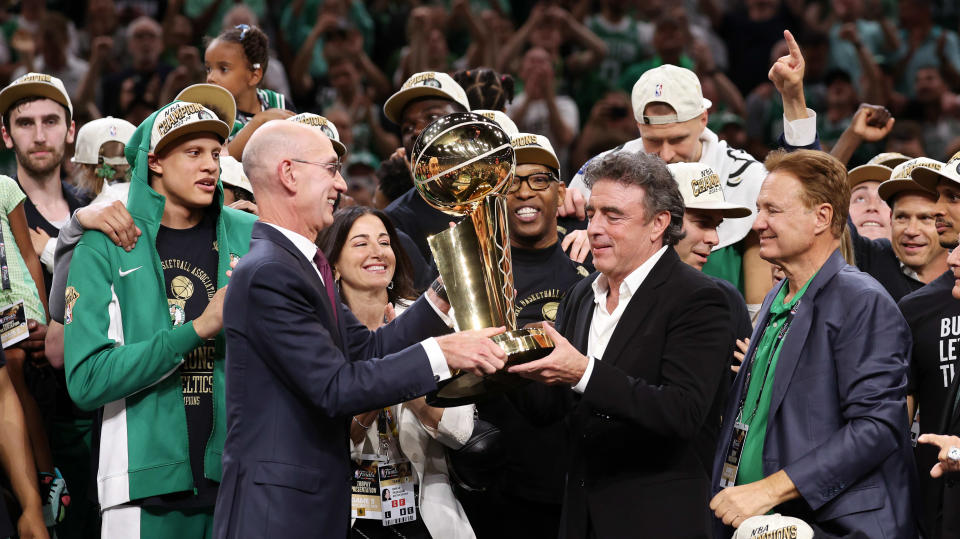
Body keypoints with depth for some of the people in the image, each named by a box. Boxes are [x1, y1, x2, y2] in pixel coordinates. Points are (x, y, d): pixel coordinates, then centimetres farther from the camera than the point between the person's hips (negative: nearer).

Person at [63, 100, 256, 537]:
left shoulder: (248, 236, 8)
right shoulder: (105, 247, -1)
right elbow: (86, 381, -11)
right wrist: (197, 329, -16)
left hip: (238, 480, 3)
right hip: (150, 486, -2)